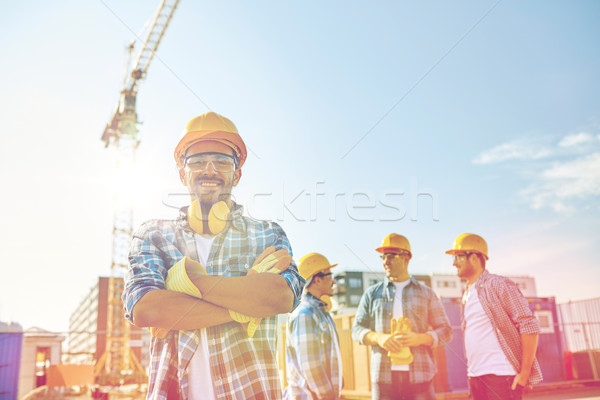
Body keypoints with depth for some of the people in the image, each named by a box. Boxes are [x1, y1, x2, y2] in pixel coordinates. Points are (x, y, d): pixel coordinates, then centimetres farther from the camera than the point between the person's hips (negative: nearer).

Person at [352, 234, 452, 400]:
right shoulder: (372, 293, 12)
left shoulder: (426, 293, 11)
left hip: (419, 375, 0)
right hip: (383, 375, 1)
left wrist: (420, 338, -12)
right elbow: (357, 330, 10)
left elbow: (445, 331, 9)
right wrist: (378, 338, -11)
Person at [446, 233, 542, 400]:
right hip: (475, 376, 7)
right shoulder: (467, 294, 16)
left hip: (500, 374, -7)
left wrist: (524, 373, -14)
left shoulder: (498, 284, -7)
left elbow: (529, 325, -11)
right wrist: (471, 372, 12)